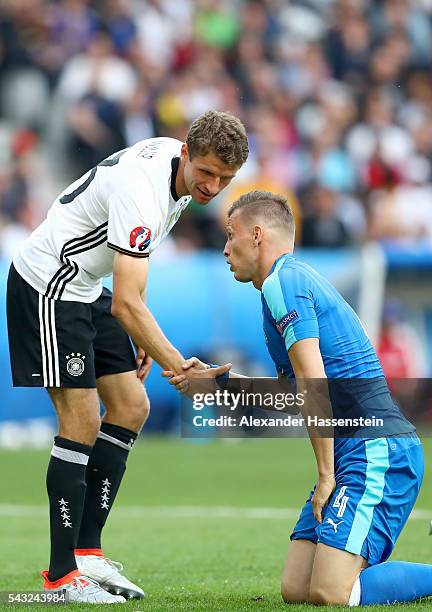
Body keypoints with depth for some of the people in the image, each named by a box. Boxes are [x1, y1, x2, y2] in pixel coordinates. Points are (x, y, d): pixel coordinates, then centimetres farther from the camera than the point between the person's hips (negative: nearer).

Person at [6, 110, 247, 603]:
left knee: (130, 408, 6)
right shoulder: (143, 192, -31)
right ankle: (63, 574, -8)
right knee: (82, 423, -13)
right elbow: (126, 304, -36)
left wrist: (142, 334, 15)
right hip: (49, 288, -10)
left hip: (87, 288, 10)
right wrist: (179, 368, -41)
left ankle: (87, 550, 9)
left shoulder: (173, 161, -1)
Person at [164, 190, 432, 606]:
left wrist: (326, 475, -15)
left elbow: (313, 384, -17)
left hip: (376, 450, -10)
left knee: (330, 594, -20)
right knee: (295, 590, 3)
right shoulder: (299, 280, 24)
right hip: (362, 452, 10)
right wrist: (213, 379, 25)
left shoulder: (282, 281, -8)